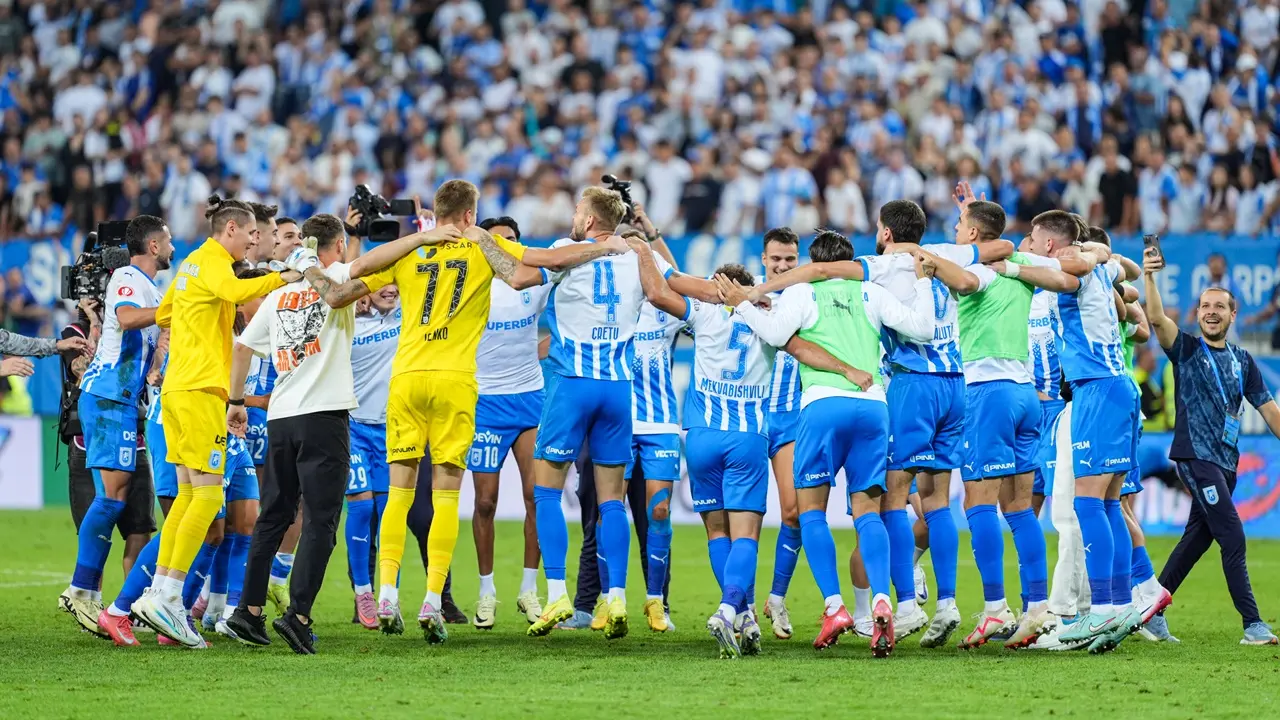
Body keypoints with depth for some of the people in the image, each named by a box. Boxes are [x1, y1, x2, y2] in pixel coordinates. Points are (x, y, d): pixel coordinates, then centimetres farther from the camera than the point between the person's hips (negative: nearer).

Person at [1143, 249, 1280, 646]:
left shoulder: (1242, 360, 13)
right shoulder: (1186, 350, 0)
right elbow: (1157, 318, -17)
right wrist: (1148, 276, -31)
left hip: (1225, 461, 6)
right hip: (1195, 456, -6)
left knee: (1198, 537, 9)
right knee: (1232, 536, -13)